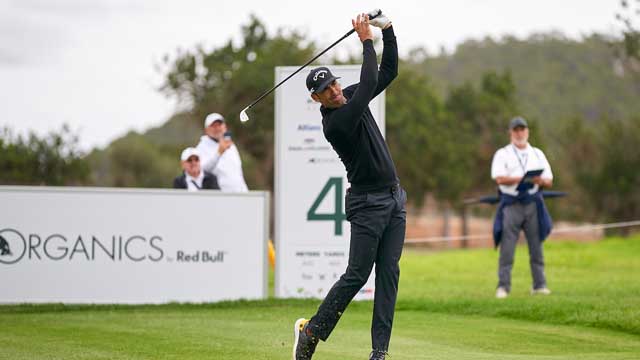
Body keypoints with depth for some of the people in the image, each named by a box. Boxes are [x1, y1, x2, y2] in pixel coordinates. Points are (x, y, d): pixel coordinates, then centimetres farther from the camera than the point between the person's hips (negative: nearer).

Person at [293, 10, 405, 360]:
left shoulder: (351, 98, 7)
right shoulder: (335, 123, -19)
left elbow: (389, 71, 9)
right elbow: (369, 84, -27)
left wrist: (387, 31, -4)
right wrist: (366, 41, -22)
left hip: (394, 198, 7)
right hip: (367, 203, -7)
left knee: (388, 273, 1)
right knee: (357, 275, -7)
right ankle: (311, 331, 8)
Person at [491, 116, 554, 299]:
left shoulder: (537, 154, 17)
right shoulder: (502, 154, 6)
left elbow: (549, 180, 10)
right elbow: (500, 178, -10)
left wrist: (539, 180, -13)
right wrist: (521, 179, -19)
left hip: (533, 203, 3)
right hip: (511, 204, -3)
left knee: (536, 245, 4)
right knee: (507, 247, -8)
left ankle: (539, 285, 10)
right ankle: (503, 286, -6)